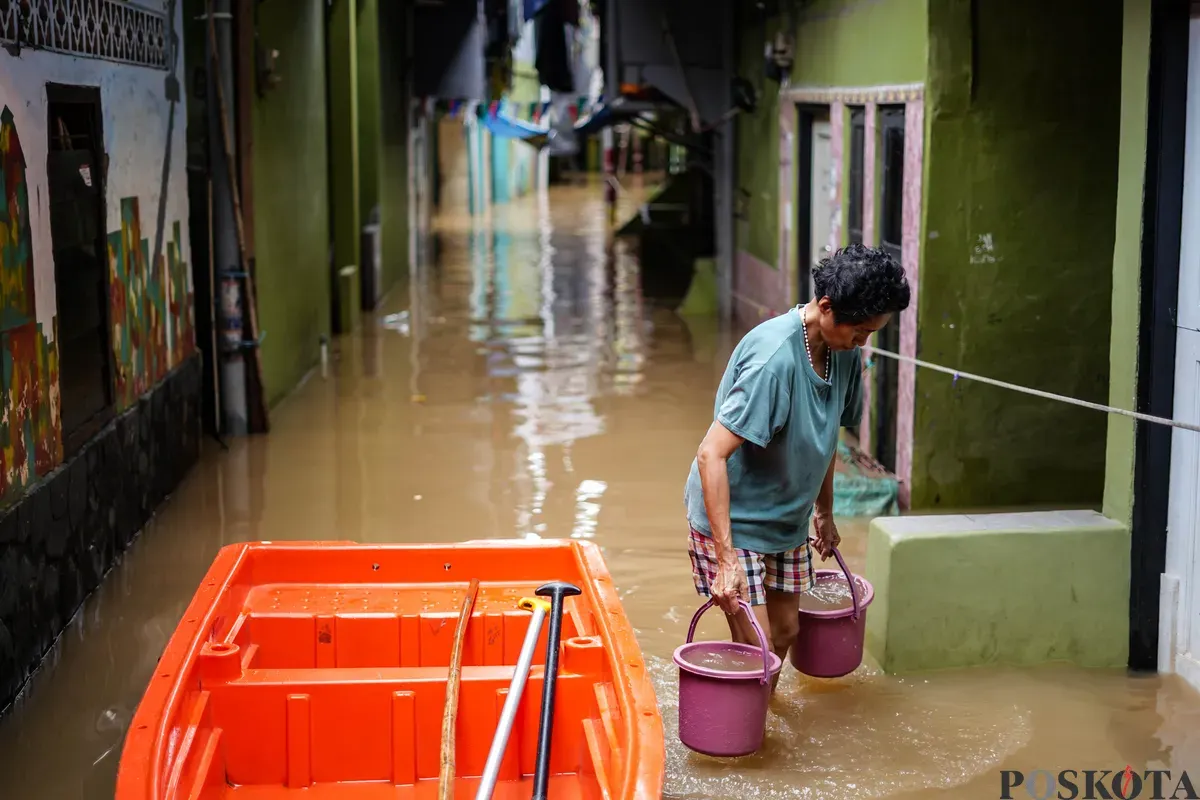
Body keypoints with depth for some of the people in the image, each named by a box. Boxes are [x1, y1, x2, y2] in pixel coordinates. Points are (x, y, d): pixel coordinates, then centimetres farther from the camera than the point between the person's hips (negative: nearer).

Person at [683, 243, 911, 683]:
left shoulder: (844, 353, -4)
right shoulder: (774, 358, -30)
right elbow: (711, 454, -32)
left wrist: (824, 511, 24)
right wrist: (727, 558, -35)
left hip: (788, 519, 8)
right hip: (733, 519, -8)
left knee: (785, 631, 15)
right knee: (755, 647, -9)